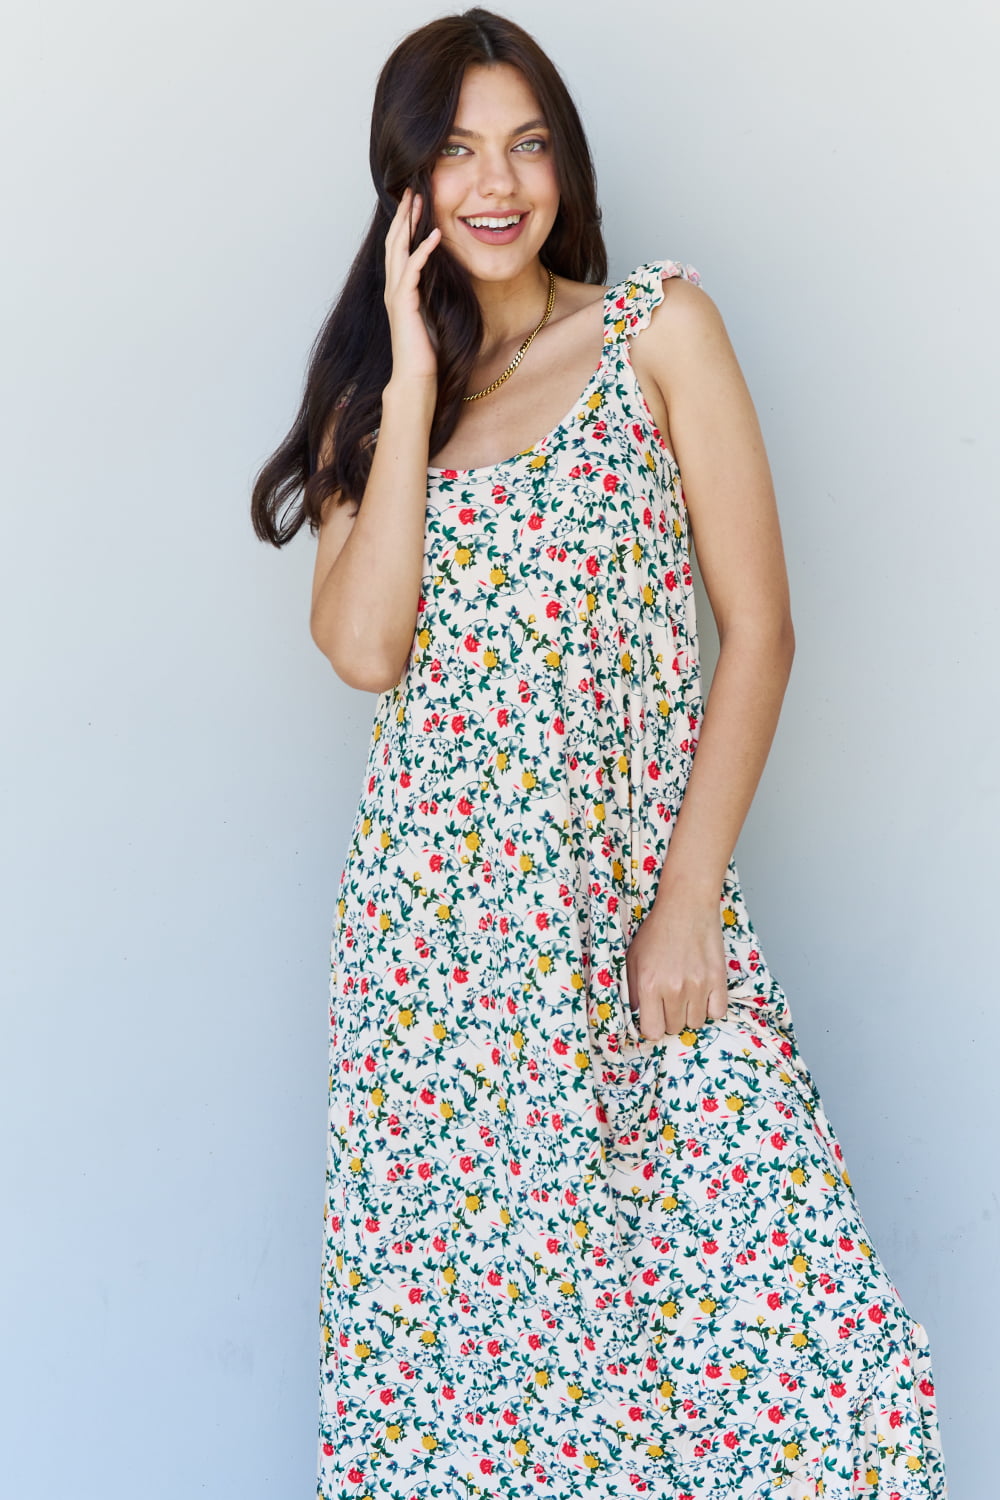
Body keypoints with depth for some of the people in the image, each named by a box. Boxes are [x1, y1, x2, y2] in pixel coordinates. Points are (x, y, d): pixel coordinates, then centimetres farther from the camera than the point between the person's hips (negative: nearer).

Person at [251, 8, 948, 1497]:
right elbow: (361, 647, -5)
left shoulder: (661, 327, 4)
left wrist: (689, 902, -8)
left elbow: (759, 629, -1)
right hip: (436, 919, 2)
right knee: (454, 1283, 4)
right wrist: (417, 380, -6)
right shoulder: (370, 386, 12)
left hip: (637, 885, -2)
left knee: (757, 1286, -10)